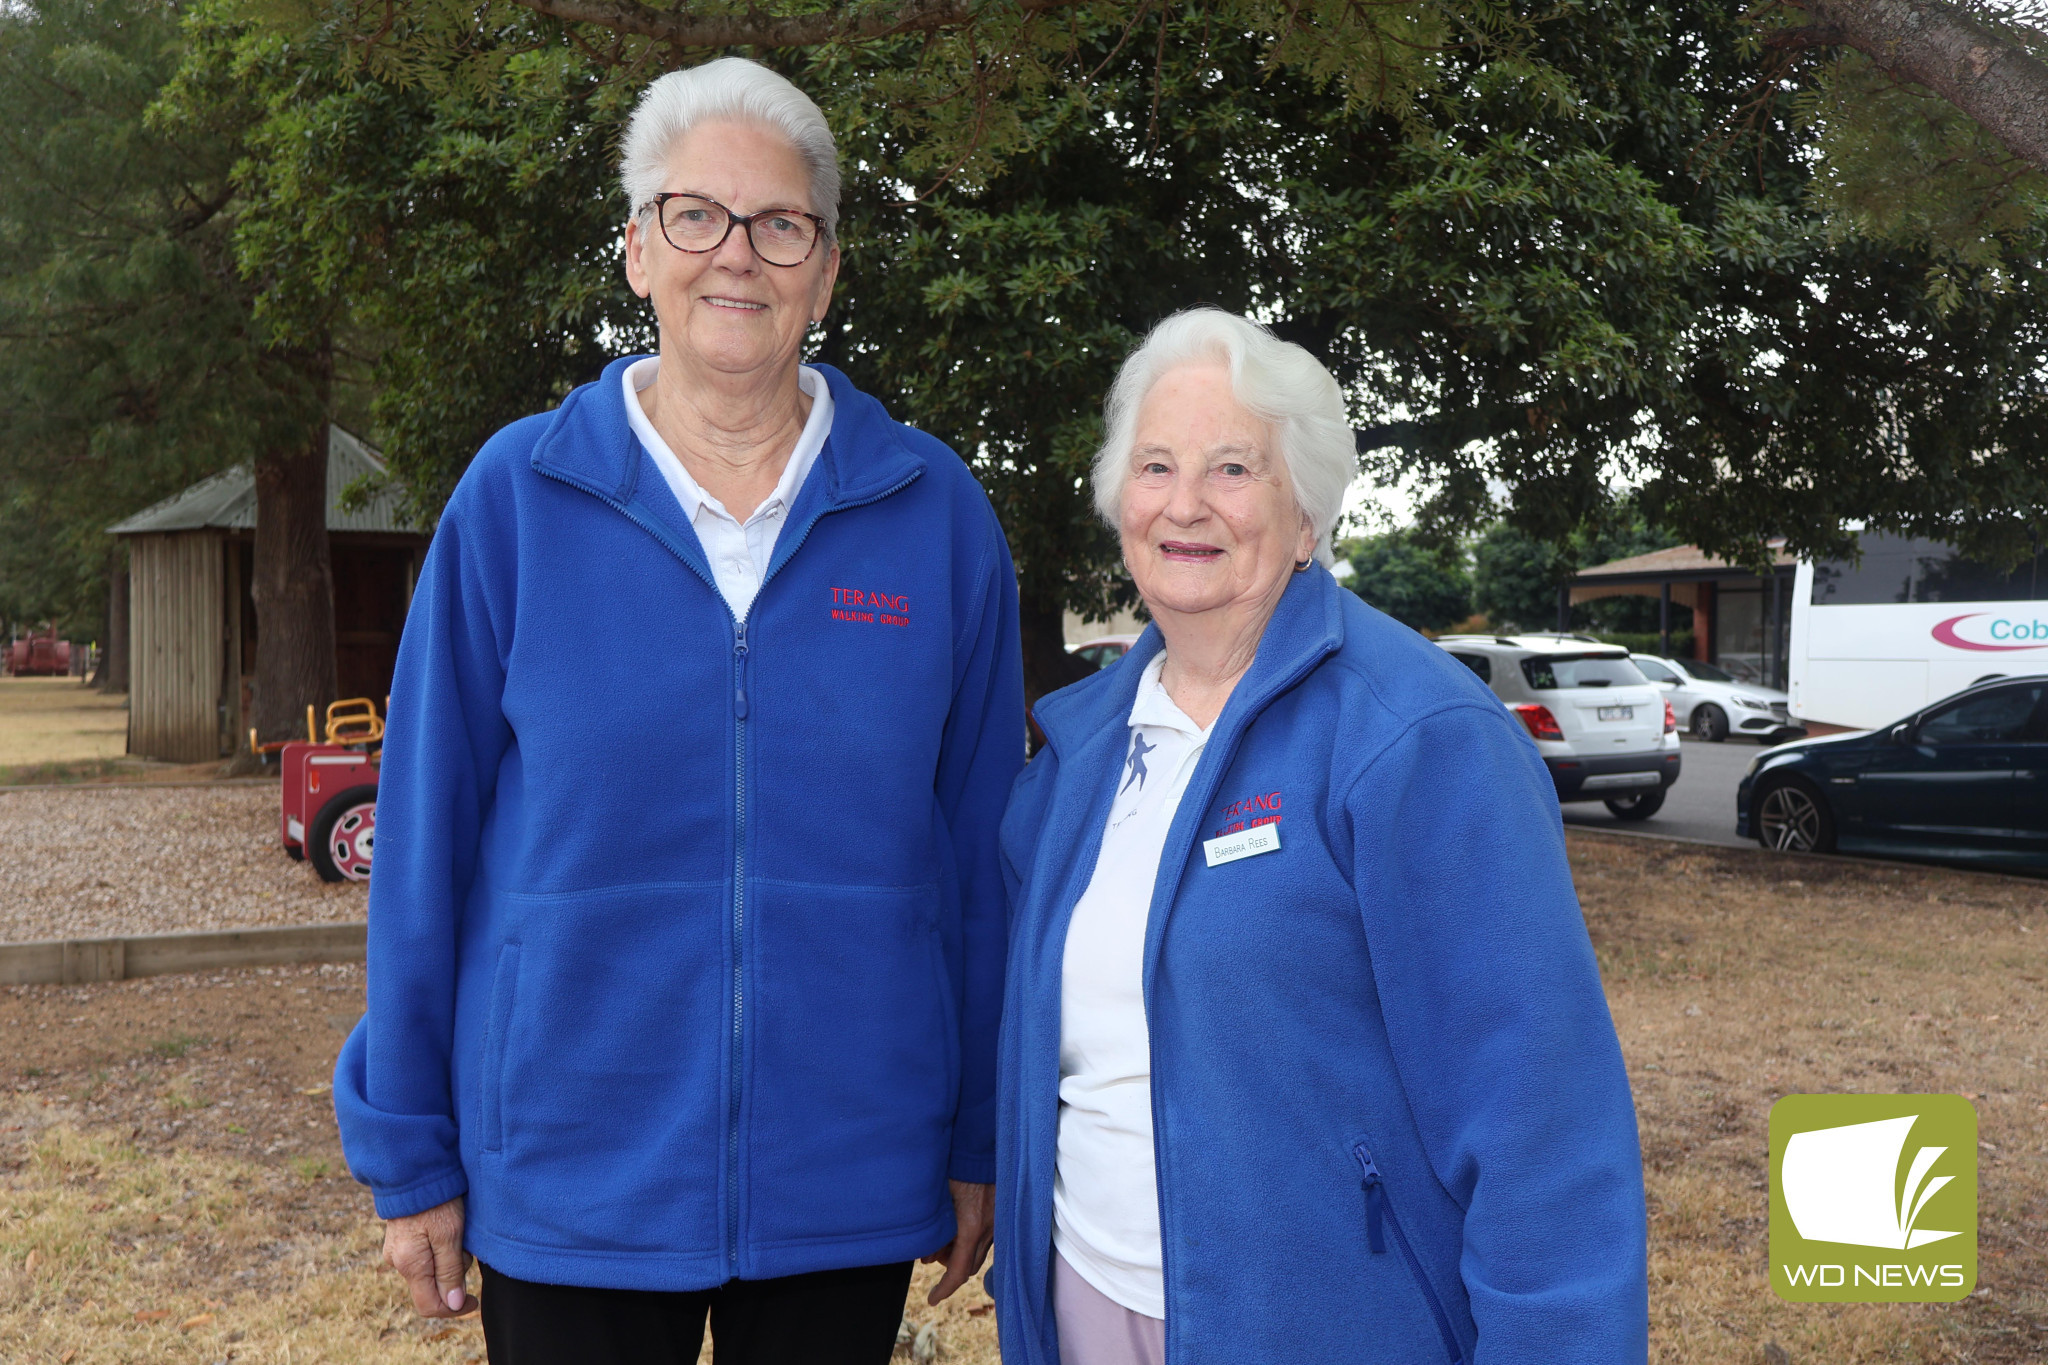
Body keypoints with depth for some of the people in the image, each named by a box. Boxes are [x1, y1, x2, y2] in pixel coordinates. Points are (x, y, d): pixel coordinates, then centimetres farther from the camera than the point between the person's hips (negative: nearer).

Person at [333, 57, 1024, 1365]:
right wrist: (411, 1150, 1)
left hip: (845, 1183, 1)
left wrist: (982, 1140, 4)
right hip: (568, 1188, 0)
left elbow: (979, 848, 2)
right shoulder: (516, 496, -5)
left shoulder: (935, 511, -3)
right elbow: (427, 840, -1)